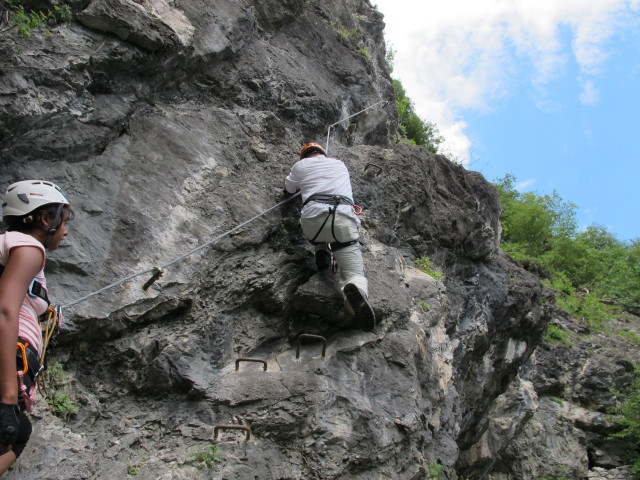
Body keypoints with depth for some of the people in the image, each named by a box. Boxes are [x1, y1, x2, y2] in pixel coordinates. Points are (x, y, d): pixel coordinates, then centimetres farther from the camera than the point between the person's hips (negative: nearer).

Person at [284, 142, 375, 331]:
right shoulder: (340, 164, 32)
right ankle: (356, 289, -40)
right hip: (344, 220, 0)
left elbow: (289, 189, 43)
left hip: (312, 219, 0)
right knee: (355, 274, -4)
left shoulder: (301, 165, 24)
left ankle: (322, 252, 13)